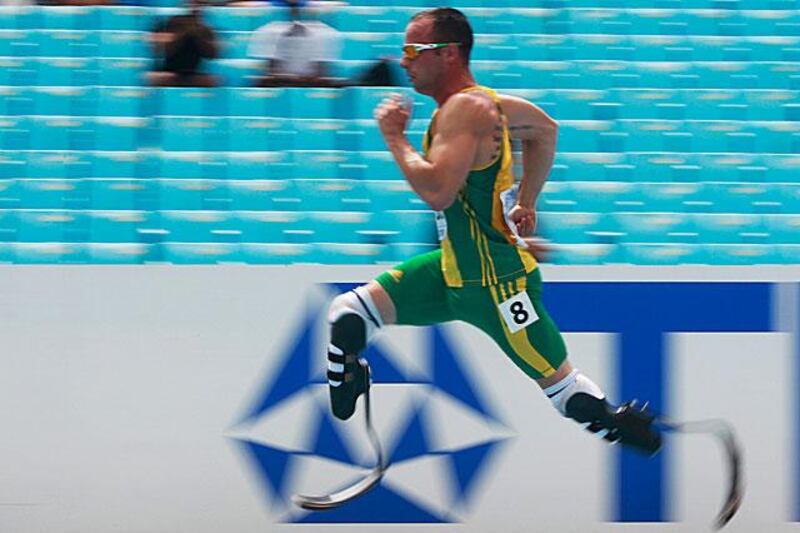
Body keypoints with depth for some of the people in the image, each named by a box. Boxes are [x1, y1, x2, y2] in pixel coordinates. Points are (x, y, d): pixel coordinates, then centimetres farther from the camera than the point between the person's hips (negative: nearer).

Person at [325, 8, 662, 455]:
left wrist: (395, 137, -21)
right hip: (457, 269, 10)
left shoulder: (464, 109, -22)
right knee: (348, 314, 3)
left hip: (496, 282, -10)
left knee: (560, 385, 1)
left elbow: (437, 192, -35)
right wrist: (526, 203, 26)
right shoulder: (481, 100, 8)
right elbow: (546, 130, 25)